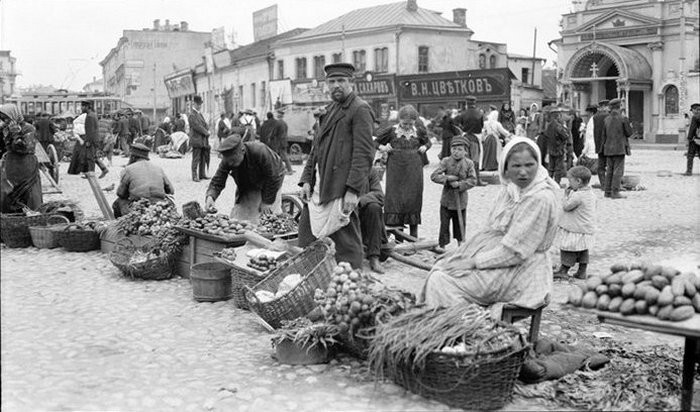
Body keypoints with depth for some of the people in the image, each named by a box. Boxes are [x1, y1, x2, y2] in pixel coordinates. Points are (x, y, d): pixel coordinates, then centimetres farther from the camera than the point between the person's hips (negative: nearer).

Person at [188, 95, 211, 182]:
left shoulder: (200, 114, 19)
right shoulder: (192, 115, -9)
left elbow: (204, 125, 20)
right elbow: (197, 126, -17)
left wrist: (207, 132, 2)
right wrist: (206, 132, -11)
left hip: (203, 140, 8)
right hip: (196, 140, -8)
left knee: (203, 159, 10)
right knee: (196, 159, -5)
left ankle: (202, 174, 17)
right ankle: (195, 176, -1)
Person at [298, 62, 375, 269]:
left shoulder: (360, 110, -8)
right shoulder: (330, 110, 20)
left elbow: (364, 153, -15)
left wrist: (353, 190, -21)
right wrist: (306, 180, 12)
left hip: (341, 189, -9)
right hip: (318, 188, 9)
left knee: (345, 242, -3)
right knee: (307, 235, 12)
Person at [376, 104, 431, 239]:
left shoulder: (419, 132, 6)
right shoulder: (391, 131, -2)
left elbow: (428, 142, 24)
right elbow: (375, 141, 8)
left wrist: (424, 147, 4)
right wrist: (383, 148, -10)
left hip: (414, 170, 2)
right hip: (395, 169, -2)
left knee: (414, 197, 4)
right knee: (395, 197, -4)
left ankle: (414, 233, 14)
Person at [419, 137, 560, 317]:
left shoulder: (541, 199, -21)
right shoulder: (510, 189, 7)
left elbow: (515, 251, -22)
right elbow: (491, 230, 12)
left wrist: (473, 262, -18)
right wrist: (466, 255, -1)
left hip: (521, 271, -9)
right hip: (500, 258, 9)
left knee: (441, 281, -15)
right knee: (440, 267, 2)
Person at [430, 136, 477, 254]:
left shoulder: (469, 163, -4)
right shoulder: (446, 161, -6)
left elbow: (472, 180, -8)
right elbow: (434, 176, -11)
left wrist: (460, 184, -20)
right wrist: (447, 178, -22)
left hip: (461, 200, 1)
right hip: (447, 199, -1)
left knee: (460, 223, 14)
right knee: (444, 223, 3)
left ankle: (460, 242, 33)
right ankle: (442, 244, 14)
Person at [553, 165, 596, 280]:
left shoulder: (577, 196, -24)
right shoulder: (590, 193, 6)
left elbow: (566, 206, -17)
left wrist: (566, 195, -6)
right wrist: (570, 194, 10)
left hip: (576, 230, -9)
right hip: (586, 229, 9)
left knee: (568, 249, 1)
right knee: (583, 250, 15)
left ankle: (563, 271, 8)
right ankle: (582, 272, 20)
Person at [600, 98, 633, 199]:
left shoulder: (607, 119, 7)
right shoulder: (623, 119, -8)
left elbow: (603, 135, 10)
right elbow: (629, 133, -3)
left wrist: (603, 147, 18)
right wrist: (630, 126, 18)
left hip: (608, 148, 6)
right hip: (619, 148, -6)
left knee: (609, 170, 11)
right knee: (618, 170, -4)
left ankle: (608, 191, 12)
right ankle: (615, 192, -8)